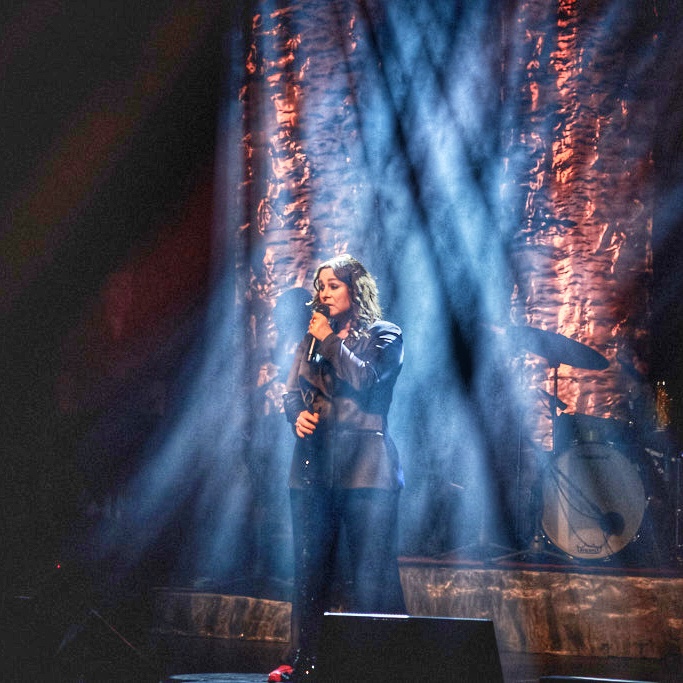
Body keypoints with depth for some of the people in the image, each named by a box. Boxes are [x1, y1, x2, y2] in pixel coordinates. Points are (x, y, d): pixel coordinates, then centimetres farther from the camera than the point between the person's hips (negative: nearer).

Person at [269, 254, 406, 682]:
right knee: (310, 566, 5)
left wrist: (330, 340, -5)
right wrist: (298, 415, -5)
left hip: (363, 465, -5)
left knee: (372, 570, -8)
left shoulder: (384, 335, 4)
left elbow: (365, 378, -12)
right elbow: (292, 391, 16)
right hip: (314, 461, 5)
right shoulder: (312, 340, 20)